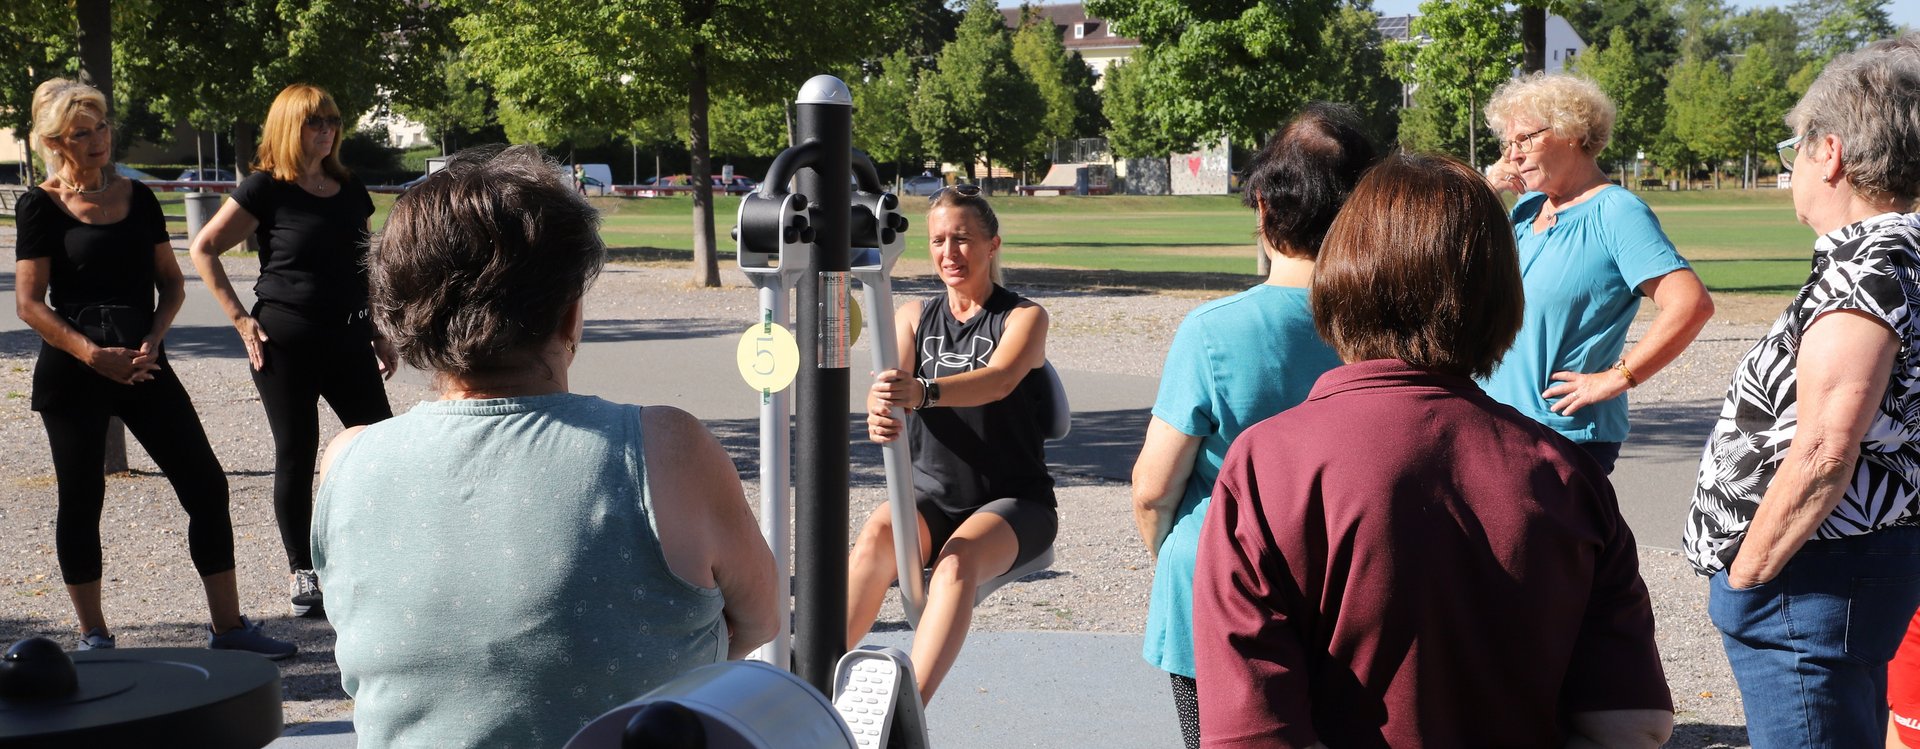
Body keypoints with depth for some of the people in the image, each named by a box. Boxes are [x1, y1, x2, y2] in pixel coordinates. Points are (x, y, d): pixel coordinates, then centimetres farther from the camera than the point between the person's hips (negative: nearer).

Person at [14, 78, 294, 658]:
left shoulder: (137, 197, 9)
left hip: (144, 366, 4)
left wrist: (152, 338, -7)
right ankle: (93, 636, 19)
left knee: (206, 486, -2)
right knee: (82, 500, 5)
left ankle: (228, 626, 6)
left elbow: (172, 283, 11)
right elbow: (30, 304, -8)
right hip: (72, 373, -4)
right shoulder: (42, 206, -3)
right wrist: (94, 355, -17)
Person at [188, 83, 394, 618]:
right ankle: (303, 574, 14)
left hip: (347, 339, 5)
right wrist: (240, 318, -7)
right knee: (296, 456, 3)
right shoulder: (266, 188, -5)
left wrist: (381, 333, 15)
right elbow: (204, 249, -5)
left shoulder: (351, 192, 11)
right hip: (285, 342, -5)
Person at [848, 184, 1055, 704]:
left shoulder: (1024, 317, -2)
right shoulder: (914, 316, 11)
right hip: (930, 495, 3)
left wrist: (923, 392, -44)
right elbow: (887, 385, -8)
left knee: (959, 559, -35)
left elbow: (999, 380, -24)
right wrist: (879, 414, -35)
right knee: (876, 535, -30)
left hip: (1010, 500, -3)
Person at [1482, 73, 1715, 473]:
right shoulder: (1528, 207, 12)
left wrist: (1614, 378, -18)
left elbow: (1692, 305, -22)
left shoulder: (1616, 213, -11)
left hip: (1569, 438, -8)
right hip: (1496, 427, 8)